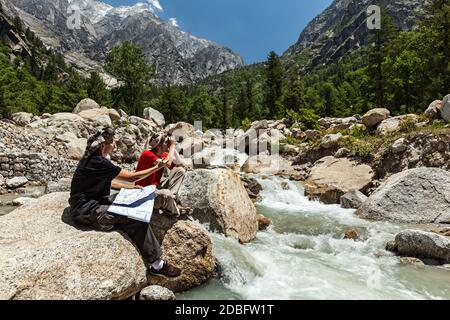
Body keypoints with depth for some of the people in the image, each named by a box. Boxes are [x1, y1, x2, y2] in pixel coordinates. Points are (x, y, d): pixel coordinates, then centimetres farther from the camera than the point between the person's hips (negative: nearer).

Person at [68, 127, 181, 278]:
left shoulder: (92, 159, 8)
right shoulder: (99, 163, -23)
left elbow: (106, 182, 19)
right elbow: (131, 177, -20)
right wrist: (157, 167, -11)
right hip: (87, 211, -10)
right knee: (137, 219, -17)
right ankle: (156, 265, -10)